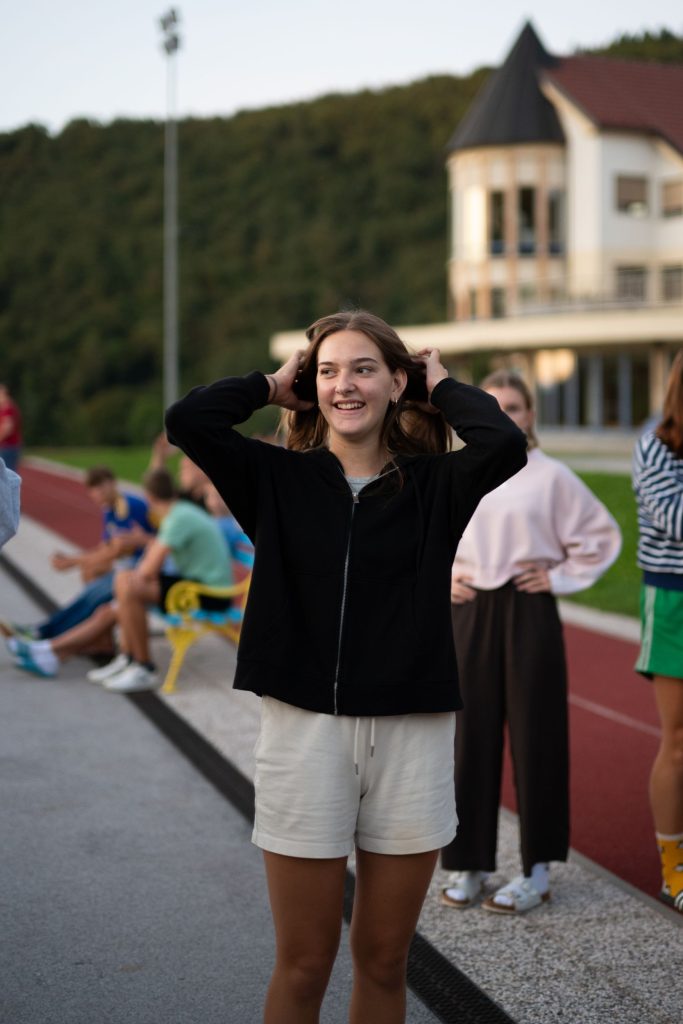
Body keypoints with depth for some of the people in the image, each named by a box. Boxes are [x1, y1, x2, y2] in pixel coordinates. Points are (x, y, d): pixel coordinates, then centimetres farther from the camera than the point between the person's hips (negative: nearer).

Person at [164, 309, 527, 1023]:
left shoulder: (433, 484, 3)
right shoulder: (280, 480, 3)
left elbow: (505, 444, -17)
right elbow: (187, 420, -10)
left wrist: (443, 387, 1)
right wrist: (273, 386, 4)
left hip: (413, 732, 1)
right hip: (304, 728, -1)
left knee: (383, 959, 13)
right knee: (303, 965, 7)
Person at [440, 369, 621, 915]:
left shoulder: (551, 476, -3)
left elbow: (602, 534, 1)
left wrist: (560, 577, -4)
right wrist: (444, 577, 7)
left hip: (529, 614, -3)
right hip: (471, 614, 3)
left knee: (533, 736, 1)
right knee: (472, 736, 5)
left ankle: (537, 870, 10)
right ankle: (468, 863, 15)